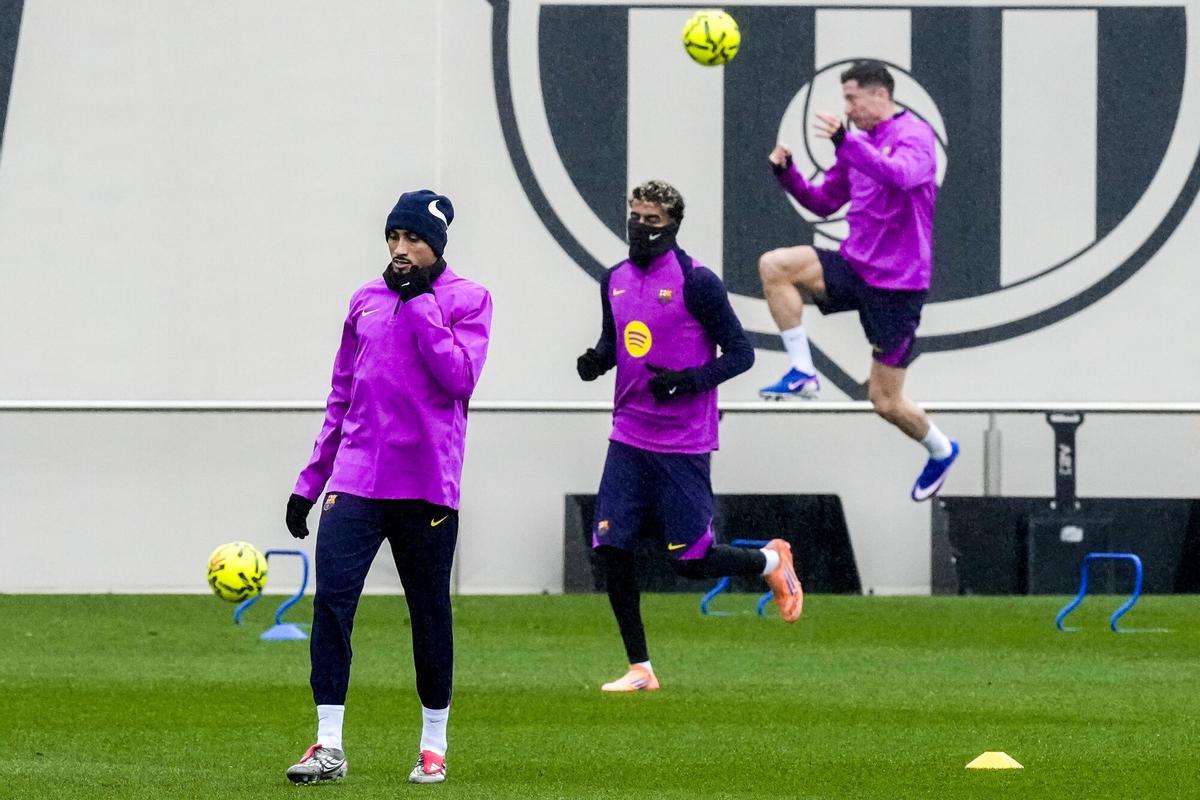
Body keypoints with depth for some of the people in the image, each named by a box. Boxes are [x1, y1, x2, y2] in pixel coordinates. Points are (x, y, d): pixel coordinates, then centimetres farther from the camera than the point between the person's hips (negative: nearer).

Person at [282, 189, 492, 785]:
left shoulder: (467, 300, 2)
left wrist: (420, 304, -12)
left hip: (427, 484, -3)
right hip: (355, 480, 3)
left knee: (430, 613, 6)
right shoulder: (366, 301, 13)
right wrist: (310, 481, 16)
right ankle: (329, 746, -9)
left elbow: (459, 377, -15)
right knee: (331, 600, -11)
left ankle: (434, 745, 20)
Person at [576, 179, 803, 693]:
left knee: (691, 562, -4)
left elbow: (740, 353, -8)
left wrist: (688, 381, -22)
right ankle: (639, 669, 8)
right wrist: (596, 361, 0)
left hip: (683, 446, -6)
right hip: (629, 438, 6)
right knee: (611, 549, -3)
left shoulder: (696, 282, -11)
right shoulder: (616, 280, 8)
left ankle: (771, 561, 28)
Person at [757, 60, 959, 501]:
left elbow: (900, 175, -35)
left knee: (886, 401, 0)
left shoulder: (913, 134, -13)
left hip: (897, 282, -7)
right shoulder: (859, 143, 11)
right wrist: (788, 174, -1)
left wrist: (845, 142, -45)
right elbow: (824, 201, 18)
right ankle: (802, 373, -10)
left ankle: (941, 450, 31)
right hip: (855, 264, 7)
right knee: (773, 266, -18)